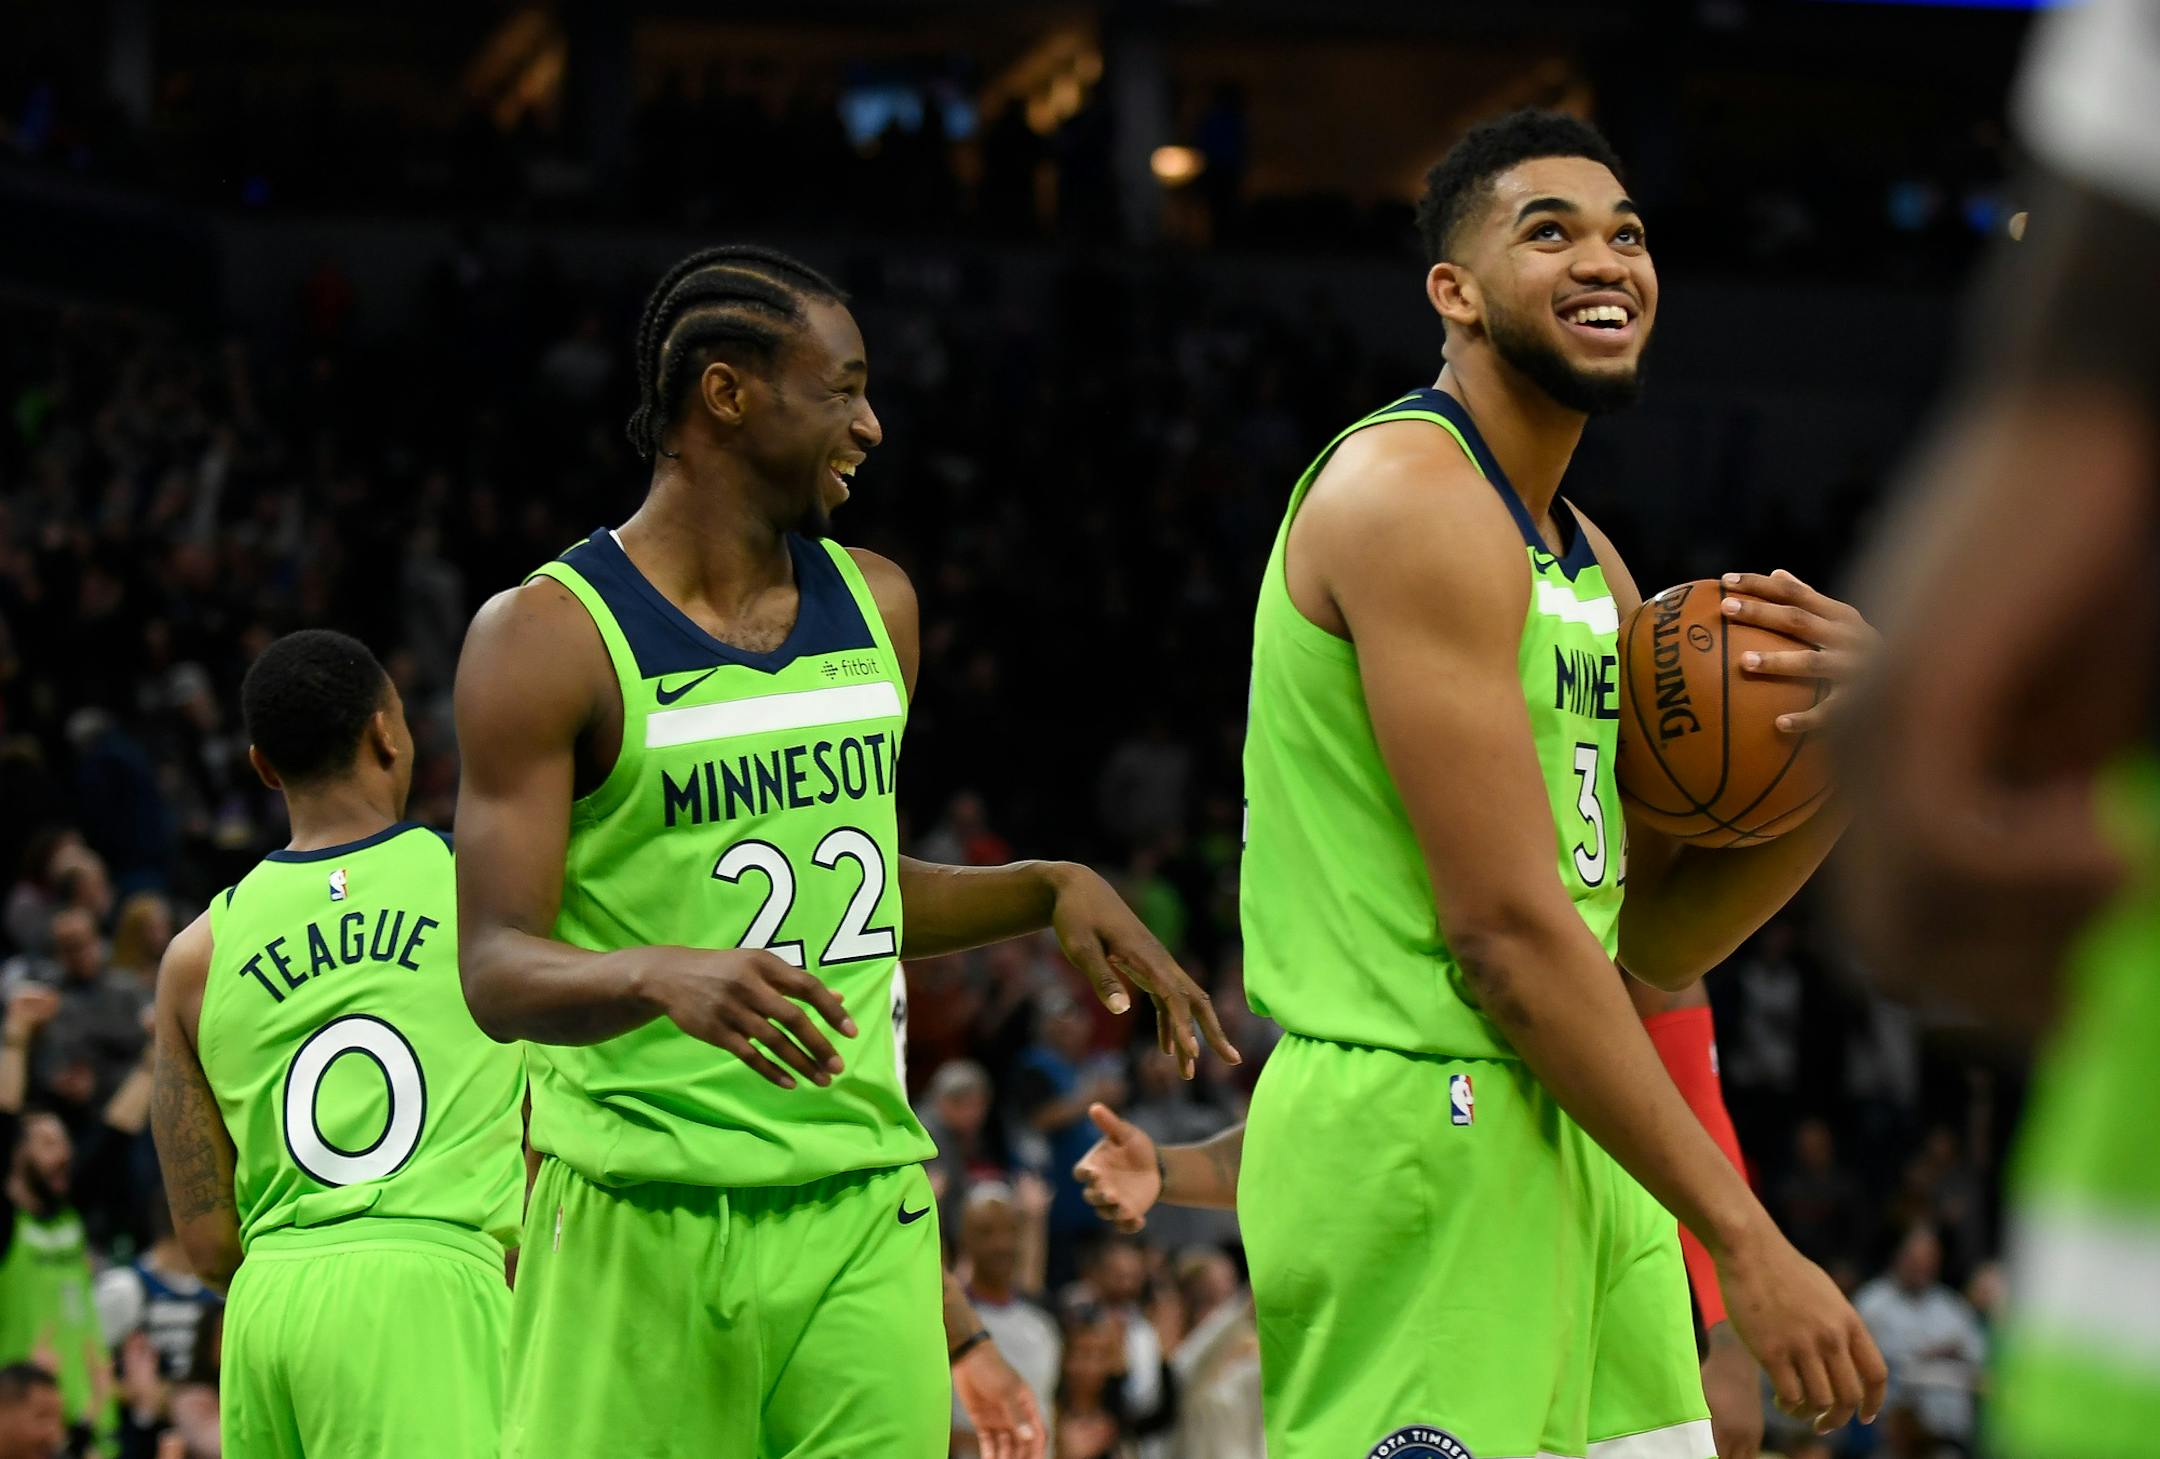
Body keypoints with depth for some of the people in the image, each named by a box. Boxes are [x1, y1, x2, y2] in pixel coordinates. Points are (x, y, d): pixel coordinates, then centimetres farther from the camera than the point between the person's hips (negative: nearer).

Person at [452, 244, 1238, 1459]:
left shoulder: (877, 607, 12)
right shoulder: (547, 638, -7)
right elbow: (498, 971, -13)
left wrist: (1052, 891, 13)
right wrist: (663, 974, -31)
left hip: (865, 1213, 5)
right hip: (642, 1220, -5)